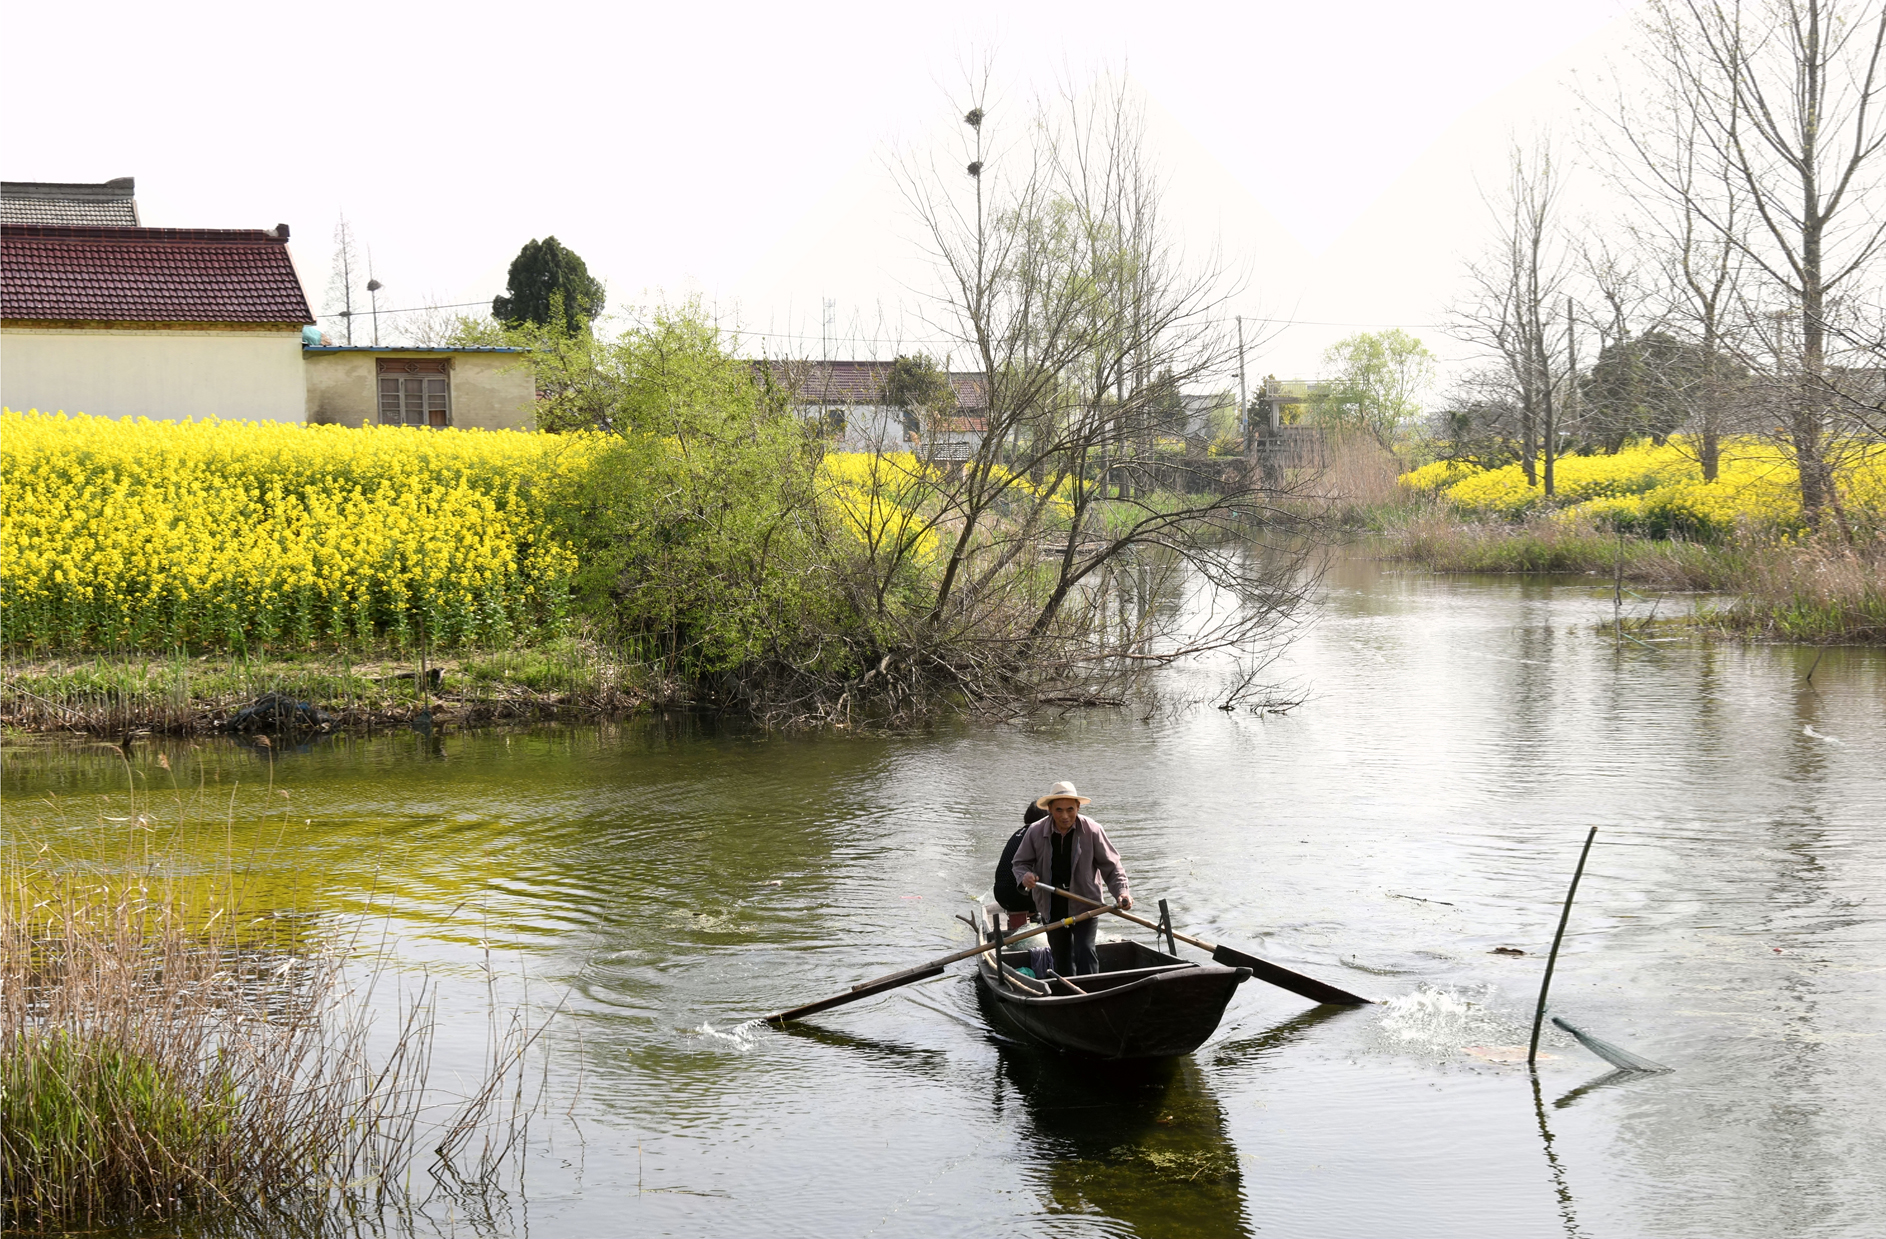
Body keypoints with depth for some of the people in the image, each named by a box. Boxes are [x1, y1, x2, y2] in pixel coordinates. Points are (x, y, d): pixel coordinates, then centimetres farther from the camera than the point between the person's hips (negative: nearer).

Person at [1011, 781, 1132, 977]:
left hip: (1085, 904, -2)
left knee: (1085, 951, -15)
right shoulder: (1035, 832, -9)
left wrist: (1121, 891, -20)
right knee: (1061, 957, 14)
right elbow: (1020, 862, 3)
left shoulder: (1092, 830, -12)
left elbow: (1111, 865, -6)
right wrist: (1024, 876, -20)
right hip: (1052, 907, 2)